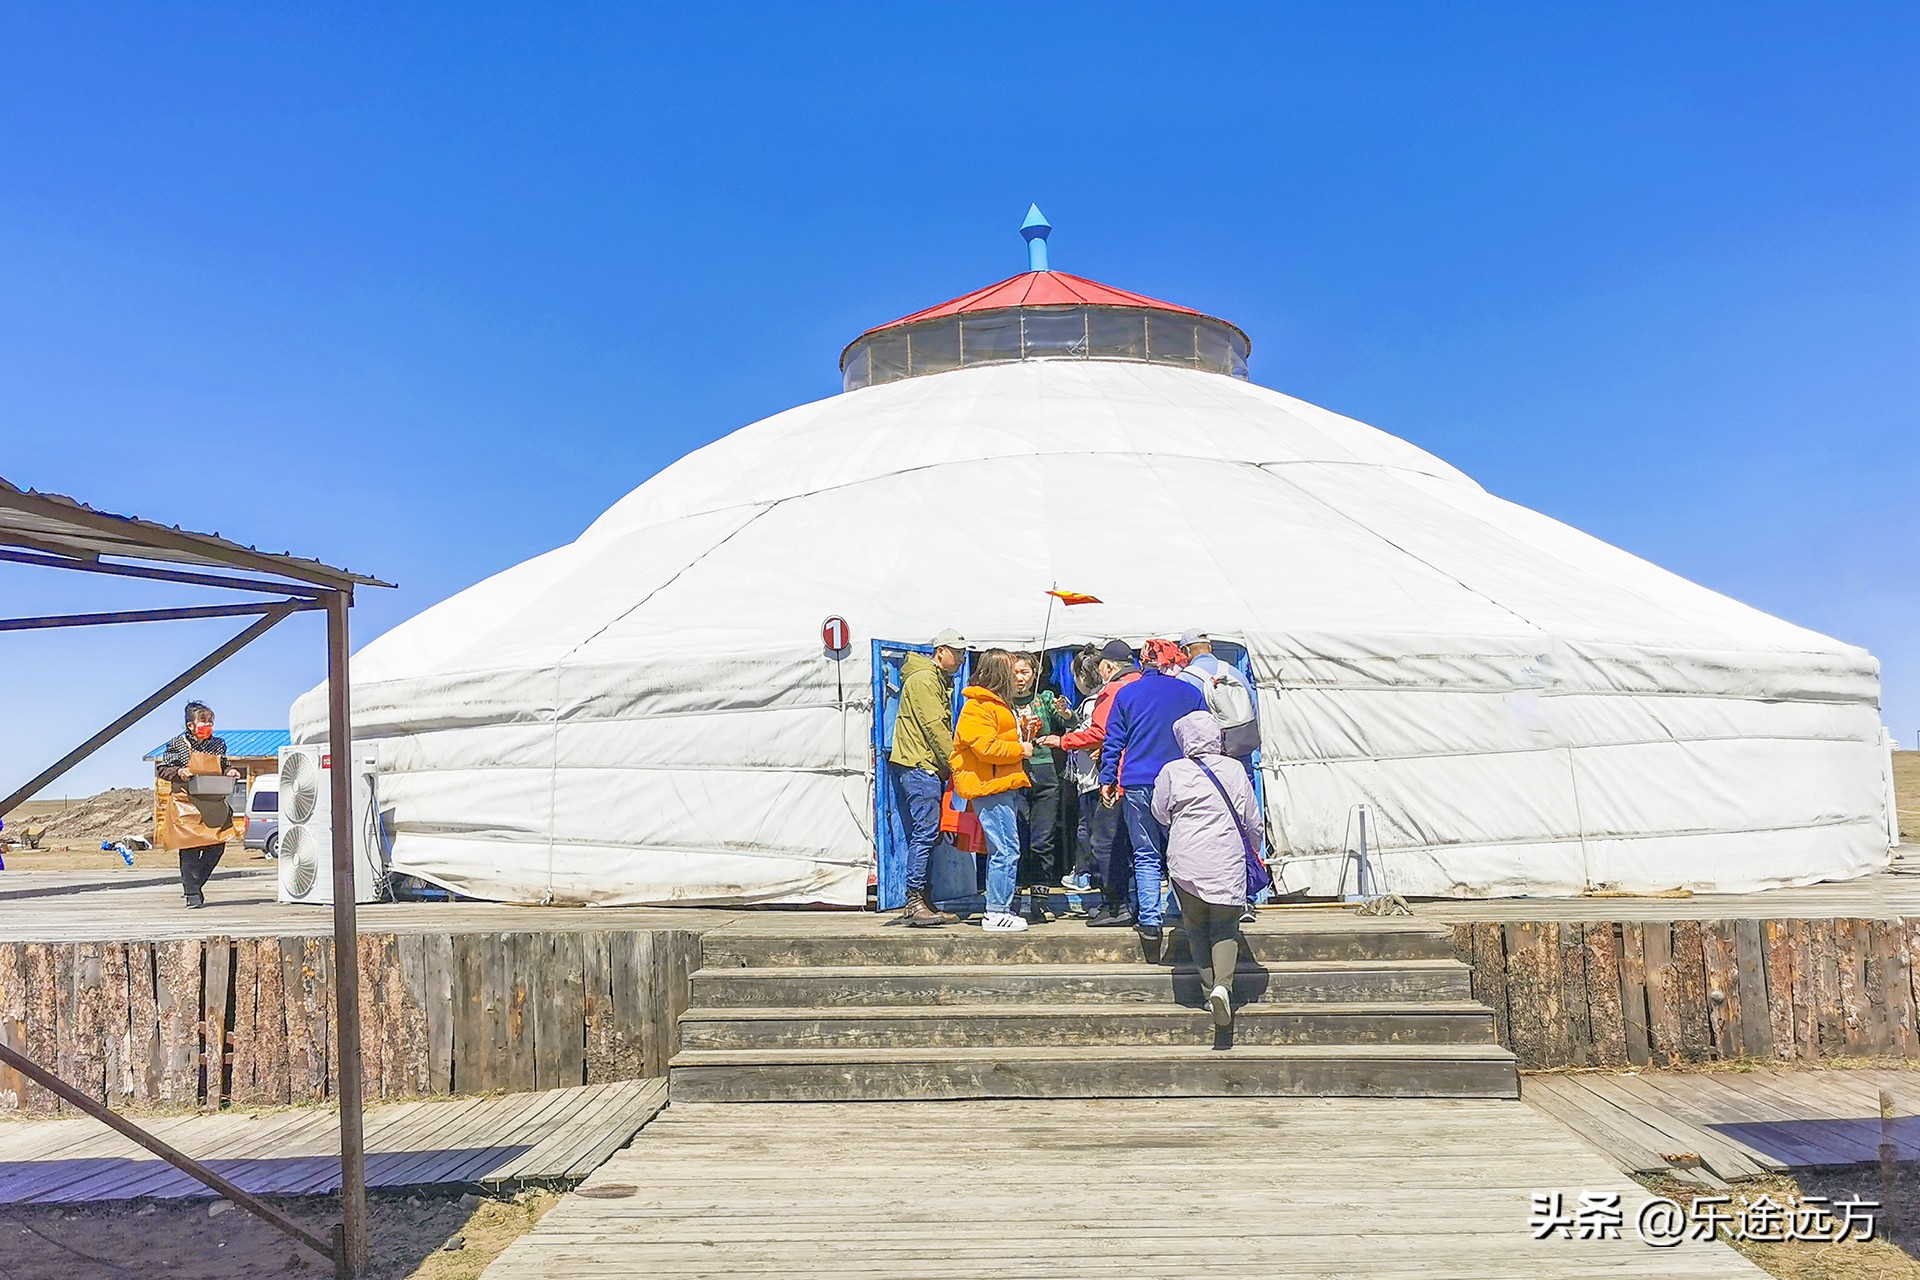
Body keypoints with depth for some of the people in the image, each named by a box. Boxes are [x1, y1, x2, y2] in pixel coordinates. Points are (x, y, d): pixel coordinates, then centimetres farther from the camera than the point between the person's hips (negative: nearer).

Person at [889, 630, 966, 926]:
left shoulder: (941, 682, 23)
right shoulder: (923, 679, -9)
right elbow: (934, 727, -15)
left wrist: (950, 765, 12)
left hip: (930, 768, 10)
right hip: (917, 766, -10)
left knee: (924, 835, 9)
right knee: (925, 832, -12)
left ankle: (920, 902, 12)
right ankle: (914, 902, -12)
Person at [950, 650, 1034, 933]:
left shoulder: (997, 703, 22)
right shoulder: (978, 706, -13)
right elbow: (985, 747, -21)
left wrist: (1023, 730, 13)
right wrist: (1020, 749, -11)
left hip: (1004, 787, 11)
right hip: (990, 787, -11)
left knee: (1001, 849, 13)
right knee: (1006, 850, -11)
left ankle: (1000, 909, 19)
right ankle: (996, 913, -7)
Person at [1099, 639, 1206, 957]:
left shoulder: (1126, 694, 3)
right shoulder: (1190, 693, 4)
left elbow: (1113, 741, 4)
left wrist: (1107, 780, 12)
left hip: (1137, 786, 0)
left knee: (1145, 857, 6)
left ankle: (1150, 921, 2)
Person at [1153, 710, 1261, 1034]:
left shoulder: (1172, 772, -4)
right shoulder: (1234, 770, 1)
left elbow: (1160, 814, 9)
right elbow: (1253, 820, 9)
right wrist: (1252, 849, 26)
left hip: (1185, 860, 0)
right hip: (1227, 862, 0)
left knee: (1196, 926, 13)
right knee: (1225, 926, 4)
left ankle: (1209, 987, 13)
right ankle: (1223, 985, -15)